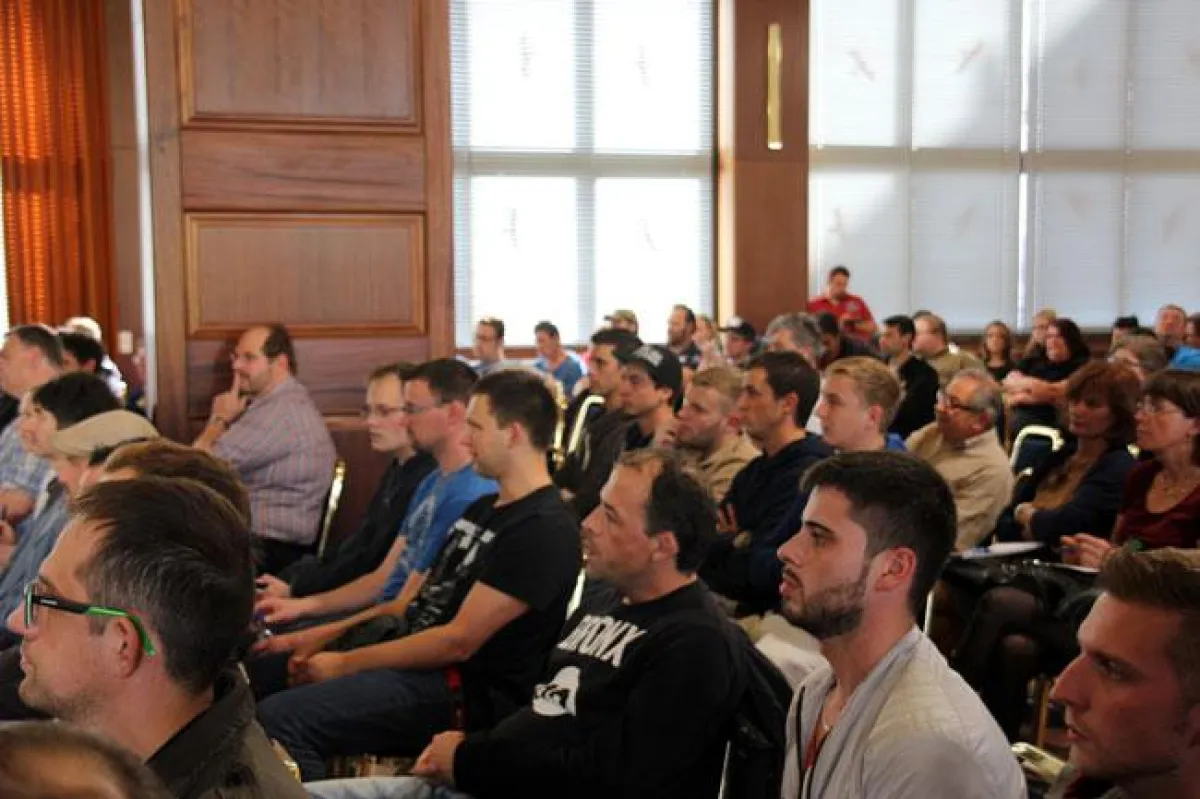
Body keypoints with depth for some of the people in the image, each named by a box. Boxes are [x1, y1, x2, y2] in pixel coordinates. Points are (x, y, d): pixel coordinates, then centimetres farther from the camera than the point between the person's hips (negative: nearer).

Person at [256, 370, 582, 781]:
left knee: (279, 719, -24)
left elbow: (458, 641, -19)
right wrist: (324, 635, 8)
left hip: (460, 693, -10)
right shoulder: (483, 507, 17)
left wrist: (345, 663, -13)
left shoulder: (545, 530, -16)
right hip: (412, 659, 10)